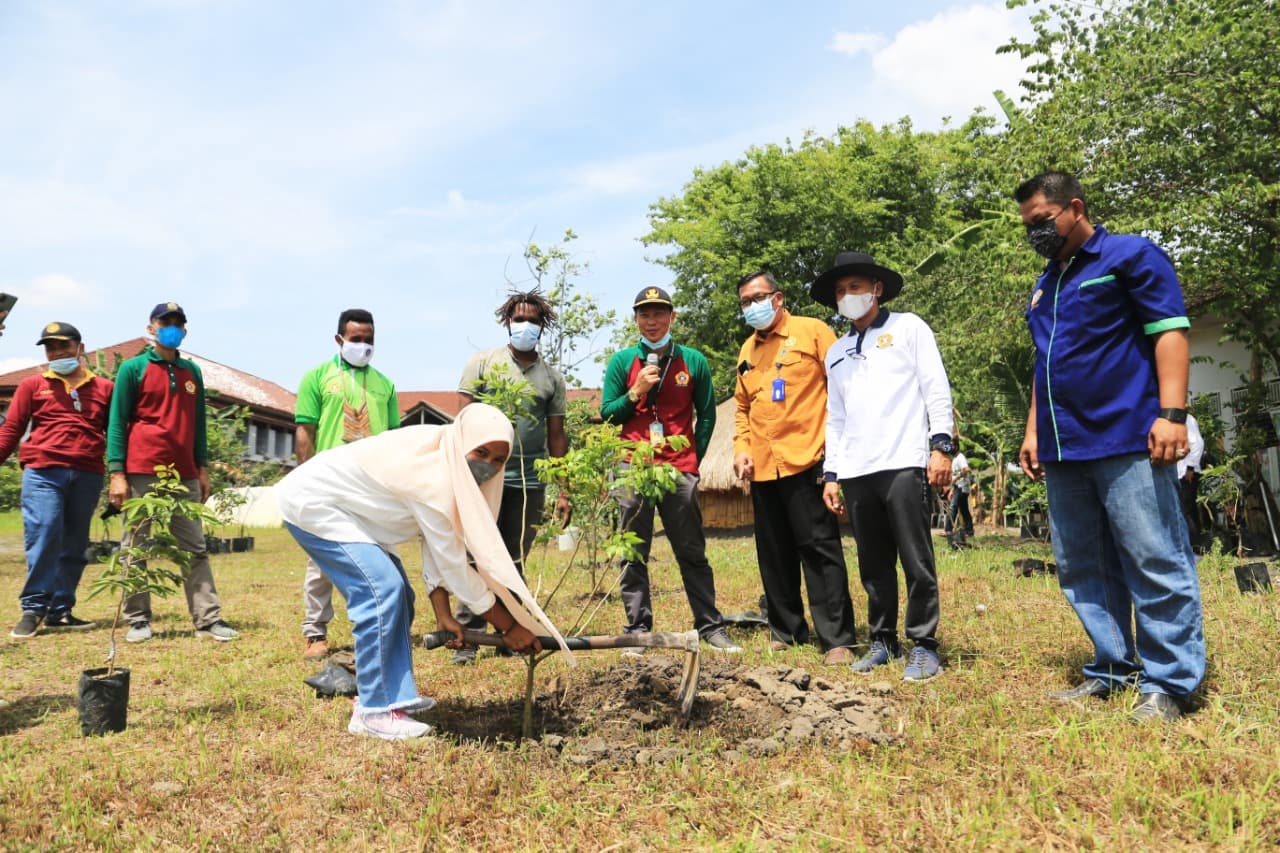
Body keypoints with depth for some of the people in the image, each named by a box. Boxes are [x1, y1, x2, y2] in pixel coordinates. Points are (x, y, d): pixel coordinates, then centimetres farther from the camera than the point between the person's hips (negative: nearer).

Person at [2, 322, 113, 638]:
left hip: (88, 476, 2)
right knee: (43, 536, -10)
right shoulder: (32, 385, 11)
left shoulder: (104, 387, 12)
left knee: (74, 545, 6)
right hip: (43, 472, -2)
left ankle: (60, 612, 15)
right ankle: (33, 609, 1)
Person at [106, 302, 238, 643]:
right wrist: (116, 473, -10)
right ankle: (138, 620, 10)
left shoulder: (192, 371, 15)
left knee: (195, 548, 2)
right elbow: (117, 422, -2)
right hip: (142, 473, -4)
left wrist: (203, 469, 11)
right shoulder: (132, 368, 3)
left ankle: (208, 619, 3)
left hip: (184, 475, 4)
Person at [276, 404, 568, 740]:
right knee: (381, 591, -19)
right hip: (311, 503, -9)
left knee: (397, 596, 5)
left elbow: (437, 544, -4)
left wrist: (444, 615, -8)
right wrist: (509, 626, -21)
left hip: (342, 505, 9)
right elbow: (453, 562, -28)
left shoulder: (448, 463, -6)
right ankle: (373, 711, -8)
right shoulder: (433, 477, -33)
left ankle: (392, 695, 16)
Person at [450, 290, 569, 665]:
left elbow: (556, 436, 13)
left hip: (530, 482, 3)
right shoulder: (483, 363, 5)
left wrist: (563, 490, 9)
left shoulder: (552, 377, 13)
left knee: (514, 562, 8)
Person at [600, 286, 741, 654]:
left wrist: (695, 458, 7)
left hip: (680, 471, 0)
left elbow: (706, 414, 13)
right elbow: (607, 413, 6)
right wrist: (637, 391, -9)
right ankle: (637, 629, 10)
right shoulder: (622, 361, 6)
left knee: (693, 554, 7)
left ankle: (710, 626, 14)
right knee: (634, 555, 3)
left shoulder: (693, 361, 8)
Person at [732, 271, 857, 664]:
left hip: (806, 461, -6)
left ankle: (837, 639, 0)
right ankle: (785, 630, 24)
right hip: (762, 468, 6)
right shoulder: (747, 350, 17)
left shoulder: (811, 331, 0)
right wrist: (741, 447, 8)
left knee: (819, 548, -6)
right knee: (774, 554, 12)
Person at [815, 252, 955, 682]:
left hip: (904, 463, -4)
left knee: (916, 561, -3)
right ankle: (882, 640, 19)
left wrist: (941, 445, -10)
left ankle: (922, 644, 7)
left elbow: (937, 390, 1)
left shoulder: (908, 327, 8)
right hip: (855, 471, 5)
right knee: (874, 565, 8)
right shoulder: (836, 352, 21)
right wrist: (830, 473, 15)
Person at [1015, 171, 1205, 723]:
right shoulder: (1044, 286, 21)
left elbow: (1169, 332, -8)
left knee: (1155, 563, -4)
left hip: (1127, 440, -7)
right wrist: (1034, 430, 20)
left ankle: (1168, 682, 4)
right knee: (1082, 570, 9)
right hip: (1063, 449, 8)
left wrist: (1171, 413, -18)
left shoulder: (1131, 256, 0)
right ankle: (1113, 670, 18)